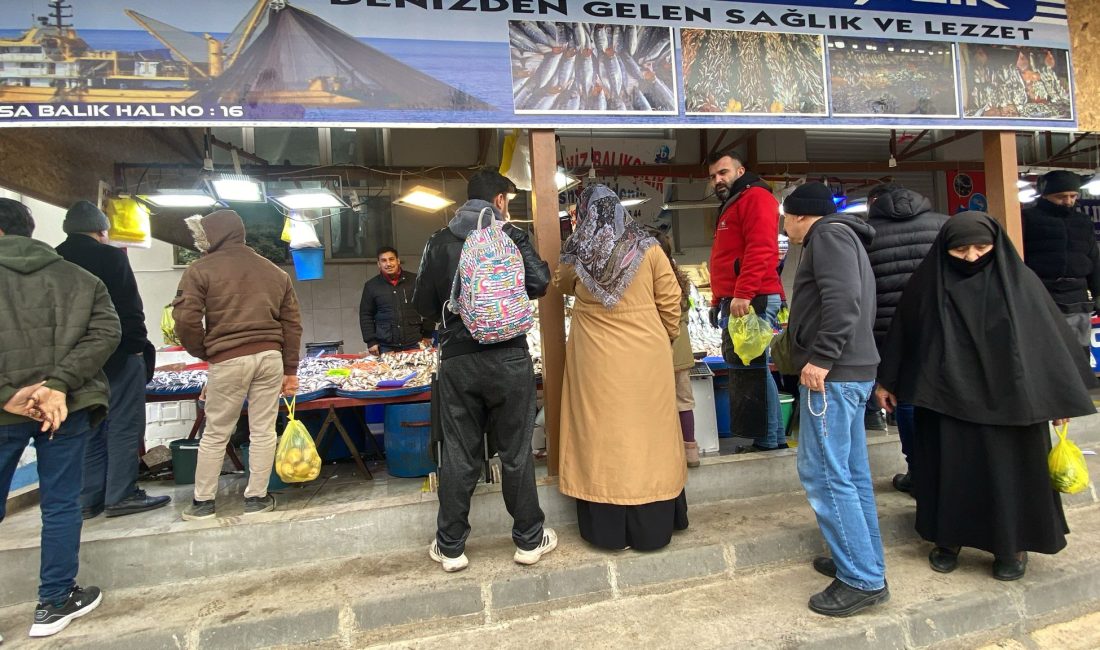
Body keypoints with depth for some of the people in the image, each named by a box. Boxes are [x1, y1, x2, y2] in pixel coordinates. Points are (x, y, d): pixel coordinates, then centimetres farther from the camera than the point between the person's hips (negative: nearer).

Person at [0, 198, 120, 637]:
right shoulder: (77, 278, 6)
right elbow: (106, 331, -7)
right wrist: (60, 384, -12)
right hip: (64, 404, 1)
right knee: (60, 504, 10)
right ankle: (54, 603, 21)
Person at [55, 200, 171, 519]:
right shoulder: (111, 256, -9)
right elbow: (130, 307, -14)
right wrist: (138, 345, -6)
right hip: (117, 353, -7)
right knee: (124, 425, 0)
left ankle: (88, 498, 16)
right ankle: (121, 495, 2)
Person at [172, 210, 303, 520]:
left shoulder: (201, 269, 0)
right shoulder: (275, 272, 14)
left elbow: (185, 319, -9)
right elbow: (292, 323, 12)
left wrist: (202, 352, 10)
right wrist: (290, 370, 14)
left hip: (227, 360, -3)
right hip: (270, 357, 3)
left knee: (215, 433, 10)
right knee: (263, 431, 8)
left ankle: (203, 501, 22)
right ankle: (257, 497, 17)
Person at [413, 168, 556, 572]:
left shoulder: (439, 242, 4)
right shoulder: (510, 236, -2)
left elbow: (423, 304, 5)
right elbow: (539, 284, -7)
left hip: (456, 359, 2)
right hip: (508, 357, -2)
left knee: (458, 454, 10)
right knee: (515, 451, 9)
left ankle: (450, 547, 21)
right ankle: (529, 539, 22)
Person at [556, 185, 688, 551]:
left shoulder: (576, 256, -3)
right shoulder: (647, 249, -4)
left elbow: (562, 285, 18)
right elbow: (670, 302, -1)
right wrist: (668, 339, 14)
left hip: (597, 362, 0)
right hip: (647, 357, 1)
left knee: (602, 435, 9)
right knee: (648, 433, 12)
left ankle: (608, 529, 18)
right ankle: (654, 526, 25)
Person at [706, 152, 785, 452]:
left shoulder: (755, 197, -3)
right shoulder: (729, 207, 28)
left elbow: (760, 249, -17)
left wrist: (742, 294, -25)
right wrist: (718, 300, 21)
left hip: (752, 301, -10)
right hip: (735, 301, 10)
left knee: (750, 368, -9)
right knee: (746, 368, 10)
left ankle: (767, 439, -1)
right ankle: (773, 437, 18)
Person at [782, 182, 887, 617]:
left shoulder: (829, 233, -7)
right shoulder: (843, 237, 24)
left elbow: (843, 300, -22)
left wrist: (820, 358, -22)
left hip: (832, 374, -11)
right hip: (851, 371, 11)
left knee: (823, 473, -6)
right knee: (850, 471, 14)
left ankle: (862, 579, 2)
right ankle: (865, 562, 24)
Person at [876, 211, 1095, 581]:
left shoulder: (1019, 281, -4)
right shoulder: (928, 284, -2)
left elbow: (1048, 337, 1)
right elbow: (902, 334, 4)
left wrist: (1061, 397, 1)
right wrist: (886, 381, 6)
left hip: (1005, 401, 0)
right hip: (946, 399, 1)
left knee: (1008, 471, 9)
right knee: (949, 470, 9)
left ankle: (1012, 545, 29)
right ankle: (949, 538, 27)